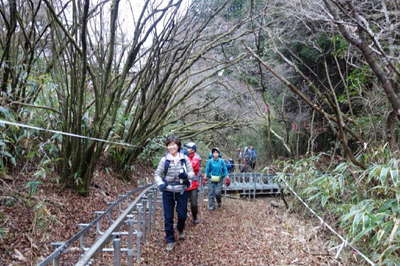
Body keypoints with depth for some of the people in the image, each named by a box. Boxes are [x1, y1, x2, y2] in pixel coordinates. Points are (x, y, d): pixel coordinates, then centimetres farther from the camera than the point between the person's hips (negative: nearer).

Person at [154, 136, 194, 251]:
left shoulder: (185, 159, -2)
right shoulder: (164, 160, -4)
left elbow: (192, 173, 1)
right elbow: (157, 174, 2)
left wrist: (186, 175, -21)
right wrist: (160, 183, -17)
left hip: (182, 191, 1)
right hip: (168, 192, 0)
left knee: (182, 214, 9)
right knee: (168, 217, 2)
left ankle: (181, 230, 42)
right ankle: (170, 240, 18)